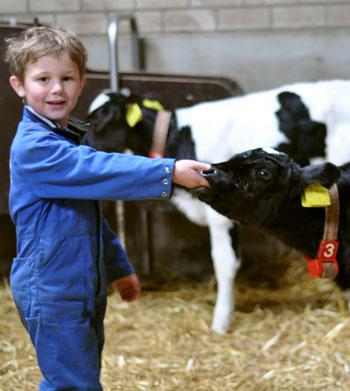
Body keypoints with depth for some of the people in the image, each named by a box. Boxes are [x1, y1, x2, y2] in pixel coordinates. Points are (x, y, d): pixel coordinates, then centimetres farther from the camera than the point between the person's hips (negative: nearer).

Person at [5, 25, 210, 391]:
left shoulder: (69, 140, 13)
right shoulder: (33, 147, -19)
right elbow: (102, 171, -30)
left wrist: (119, 268, 24)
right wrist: (169, 172, -32)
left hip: (83, 286, 10)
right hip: (51, 289, -9)